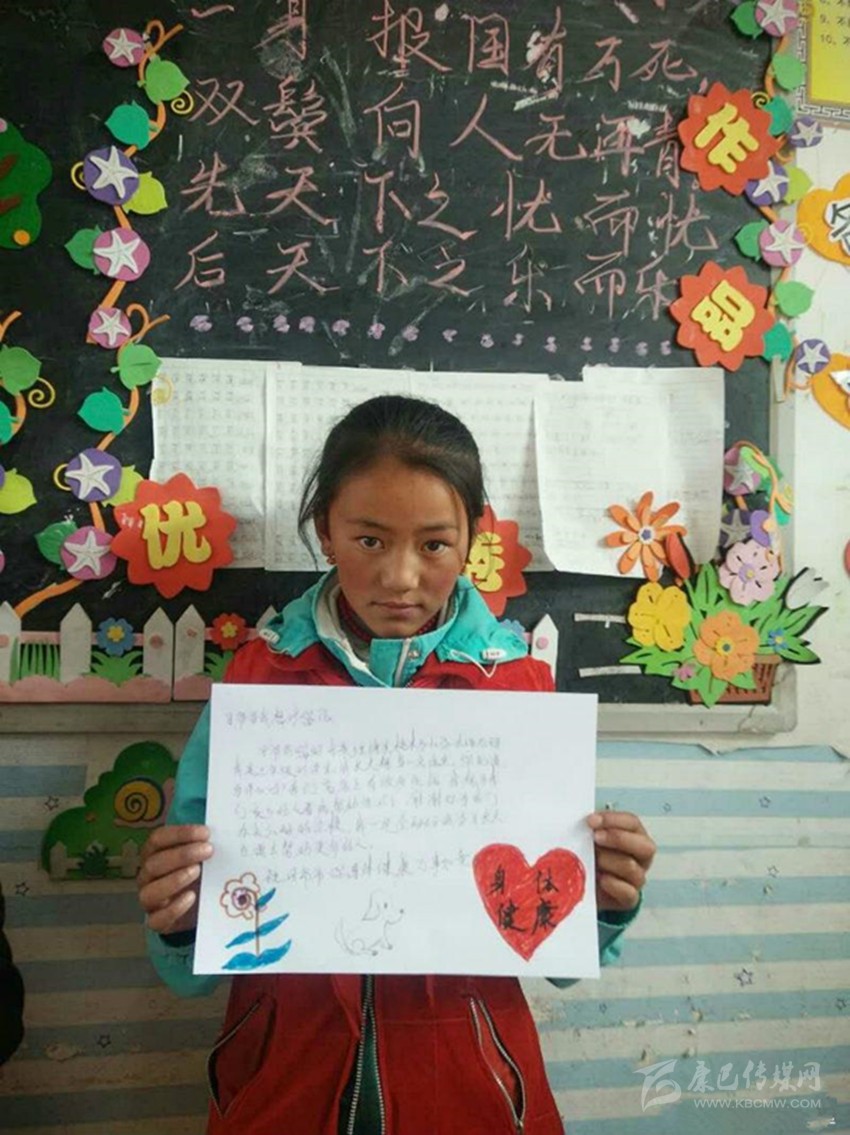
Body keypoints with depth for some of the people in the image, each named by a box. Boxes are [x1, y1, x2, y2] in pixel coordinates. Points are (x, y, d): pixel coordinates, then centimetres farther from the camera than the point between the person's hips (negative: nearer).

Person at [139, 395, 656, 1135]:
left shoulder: (522, 684, -8)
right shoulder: (257, 677, -9)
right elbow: (195, 969, -4)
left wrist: (604, 902, -21)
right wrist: (178, 921, -25)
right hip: (284, 1076, 0)